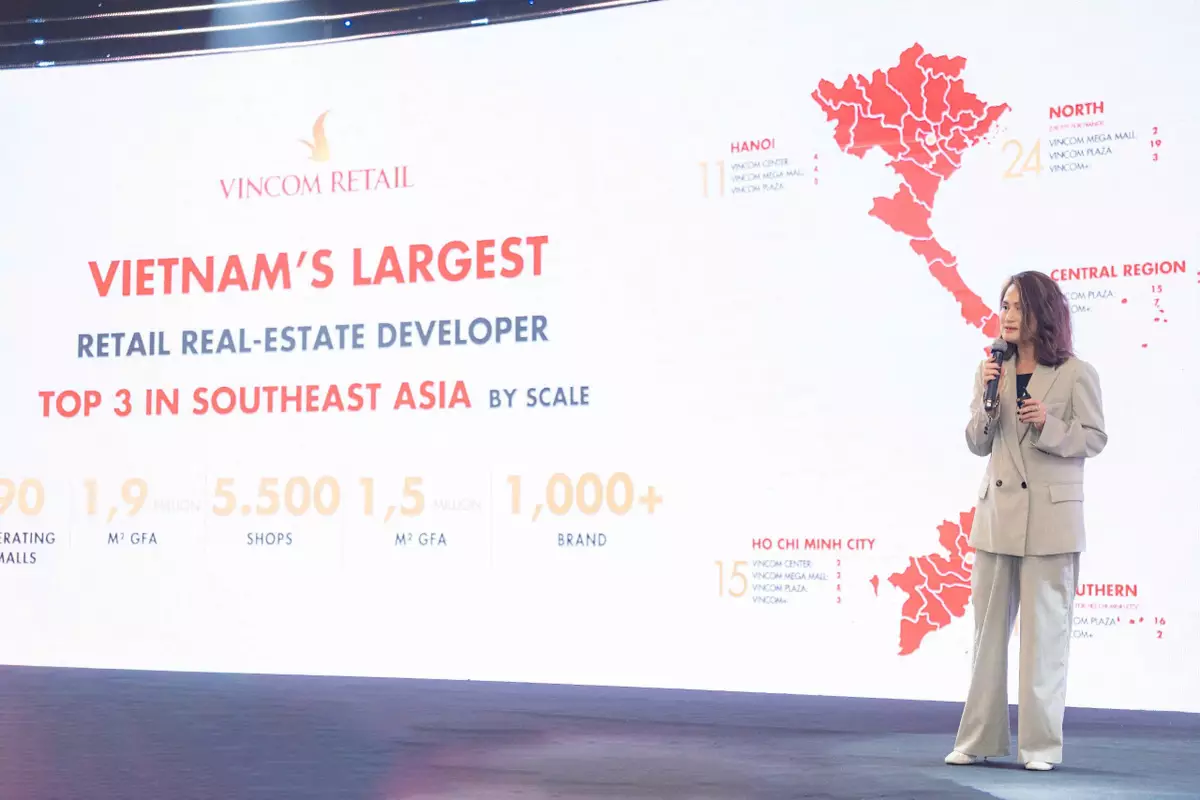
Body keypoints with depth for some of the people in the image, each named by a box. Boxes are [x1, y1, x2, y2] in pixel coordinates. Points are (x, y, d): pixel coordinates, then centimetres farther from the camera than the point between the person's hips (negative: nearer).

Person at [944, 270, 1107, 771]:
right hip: (997, 513, 4)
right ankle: (979, 739, 16)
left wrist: (1047, 424, -18)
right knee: (987, 628, 8)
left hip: (1050, 518, -4)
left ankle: (1041, 744, 9)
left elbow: (1094, 438, -3)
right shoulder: (992, 370, 7)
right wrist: (987, 398, -10)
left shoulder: (1076, 374, -4)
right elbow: (977, 444, 7)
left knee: (1044, 631, 0)